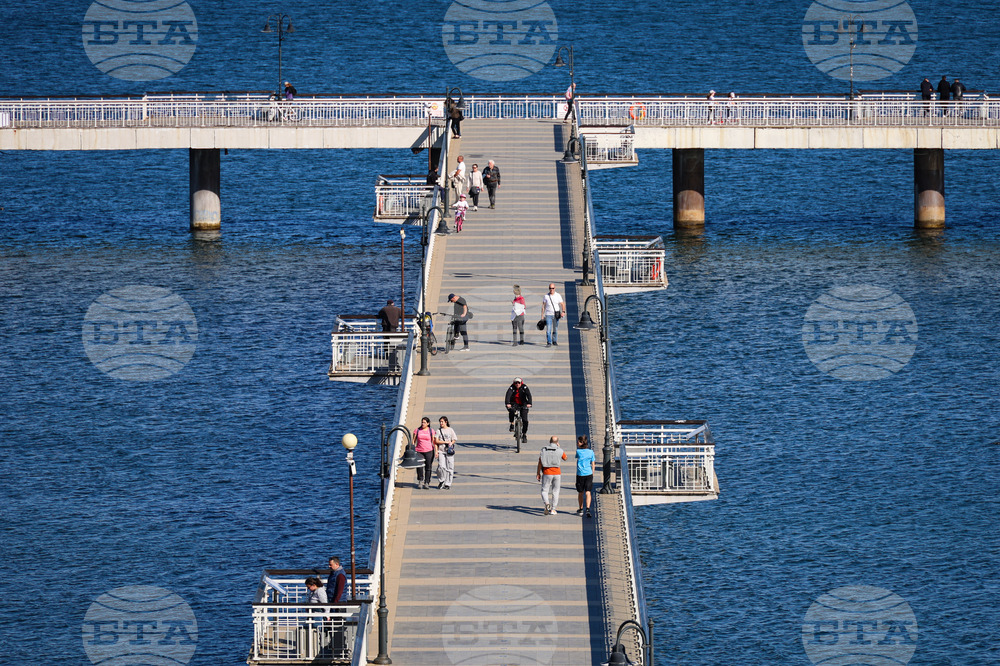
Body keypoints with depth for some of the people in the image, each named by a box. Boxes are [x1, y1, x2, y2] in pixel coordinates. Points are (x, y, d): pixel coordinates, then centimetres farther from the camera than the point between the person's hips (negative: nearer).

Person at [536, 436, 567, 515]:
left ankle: (547, 504, -21)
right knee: (555, 492, 14)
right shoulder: (560, 451, -4)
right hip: (557, 473, 1)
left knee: (544, 491, 7)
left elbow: (540, 463, -3)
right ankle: (553, 509, 14)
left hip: (546, 473, -1)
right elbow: (565, 458, 16)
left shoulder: (543, 450, -3)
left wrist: (538, 473, 5)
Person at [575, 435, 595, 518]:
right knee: (588, 492, -4)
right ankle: (588, 509, -21)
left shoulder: (578, 451, -7)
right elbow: (593, 464, 5)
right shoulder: (591, 452, 1)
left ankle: (581, 509, 27)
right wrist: (593, 475, 14)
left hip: (580, 474, -1)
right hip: (589, 474, 1)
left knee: (580, 493, 15)